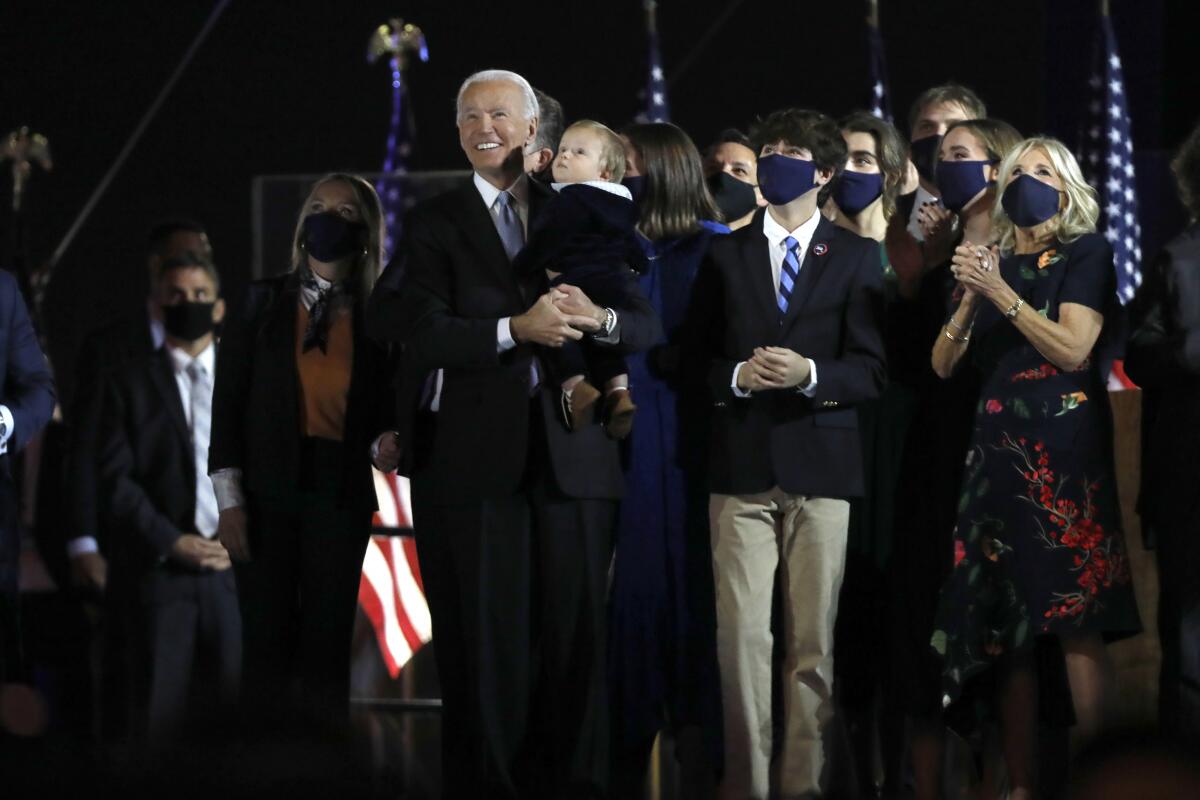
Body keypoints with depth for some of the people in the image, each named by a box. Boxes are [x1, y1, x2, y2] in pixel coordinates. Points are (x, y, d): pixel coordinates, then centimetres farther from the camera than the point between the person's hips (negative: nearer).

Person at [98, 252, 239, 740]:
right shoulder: (129, 383, 9)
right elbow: (115, 479, 1)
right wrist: (171, 542, -9)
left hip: (236, 567, 1)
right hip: (159, 568, -1)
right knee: (162, 717, -3)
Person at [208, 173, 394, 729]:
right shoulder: (261, 304, 4)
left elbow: (383, 412, 11)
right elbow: (228, 402, 1)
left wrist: (384, 445, -14)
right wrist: (229, 501, -6)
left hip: (341, 499, 1)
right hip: (266, 495, -1)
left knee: (327, 640, 1)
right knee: (267, 637, -2)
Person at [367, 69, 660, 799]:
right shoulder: (435, 223, 7)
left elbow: (649, 327, 7)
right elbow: (423, 332, -7)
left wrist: (599, 318, -14)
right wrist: (515, 330, -20)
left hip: (572, 456, 1)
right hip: (475, 458, -1)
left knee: (577, 636, 0)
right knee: (485, 643, 1)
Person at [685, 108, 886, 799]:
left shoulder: (858, 257, 8)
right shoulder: (725, 256, 14)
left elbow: (870, 371, 1)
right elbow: (698, 359, 13)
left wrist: (809, 373, -16)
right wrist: (738, 376, -8)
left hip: (821, 462, -1)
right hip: (743, 461, 1)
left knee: (814, 638, -1)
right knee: (742, 632, -5)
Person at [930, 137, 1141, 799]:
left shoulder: (1085, 253, 3)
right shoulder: (991, 261, 17)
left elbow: (1072, 348, -10)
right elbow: (944, 364, 11)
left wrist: (1000, 292, -11)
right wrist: (969, 299, -6)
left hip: (1064, 452, -5)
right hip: (998, 450, 5)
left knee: (1077, 619, -11)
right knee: (1005, 626, 1)